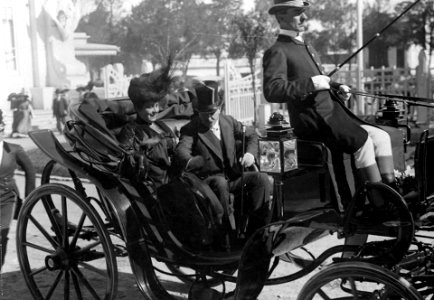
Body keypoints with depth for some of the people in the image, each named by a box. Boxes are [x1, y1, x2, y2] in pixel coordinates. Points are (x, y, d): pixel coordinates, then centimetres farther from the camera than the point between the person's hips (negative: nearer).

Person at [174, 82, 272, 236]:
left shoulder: (228, 121, 8)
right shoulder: (190, 129, -6)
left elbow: (251, 135, 20)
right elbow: (181, 151, -24)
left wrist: (250, 153, -2)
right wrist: (189, 162, -48)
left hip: (233, 175, 5)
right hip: (208, 179, -5)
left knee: (261, 179, -17)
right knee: (221, 184, -37)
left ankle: (256, 229, -10)